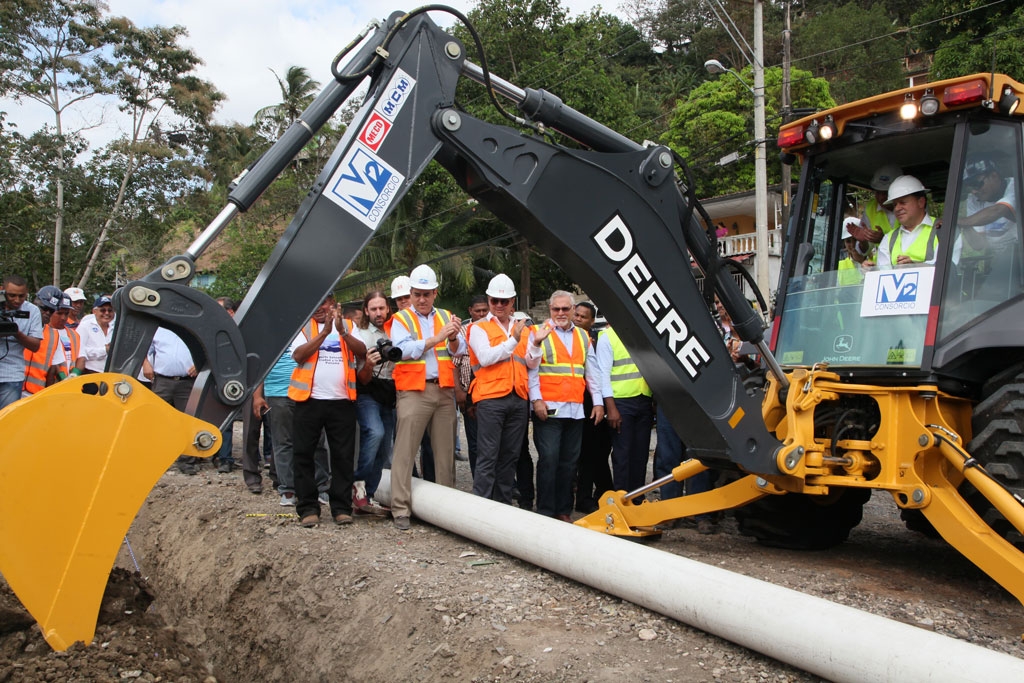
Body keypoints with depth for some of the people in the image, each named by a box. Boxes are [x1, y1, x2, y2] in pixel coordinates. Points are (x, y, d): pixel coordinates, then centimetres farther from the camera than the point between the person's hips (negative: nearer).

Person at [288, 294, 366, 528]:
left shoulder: (348, 325, 11)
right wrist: (324, 332, -16)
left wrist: (342, 331, -17)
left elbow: (361, 351, -4)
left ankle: (341, 507, 12)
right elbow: (298, 355, -10)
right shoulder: (302, 326, 6)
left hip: (342, 401, 1)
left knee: (343, 456, 3)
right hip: (309, 400, -1)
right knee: (303, 455, 2)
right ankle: (308, 508, 12)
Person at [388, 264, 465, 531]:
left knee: (445, 449, 8)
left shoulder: (446, 317, 15)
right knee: (405, 450, -6)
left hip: (444, 390, 4)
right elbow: (403, 349, -13)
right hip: (413, 391, -4)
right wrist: (436, 338, -17)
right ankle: (401, 509, -3)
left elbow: (459, 350, 4)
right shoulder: (401, 319, 5)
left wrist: (453, 339, -18)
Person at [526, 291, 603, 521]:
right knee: (548, 460, -7)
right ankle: (546, 511, 1)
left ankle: (564, 511, 15)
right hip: (548, 408, -5)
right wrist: (536, 399, -14)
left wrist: (598, 401, 12)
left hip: (575, 409, 5)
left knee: (570, 461, 7)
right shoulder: (538, 333, 5)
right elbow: (531, 368, -3)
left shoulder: (583, 336, 19)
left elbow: (592, 372, 19)